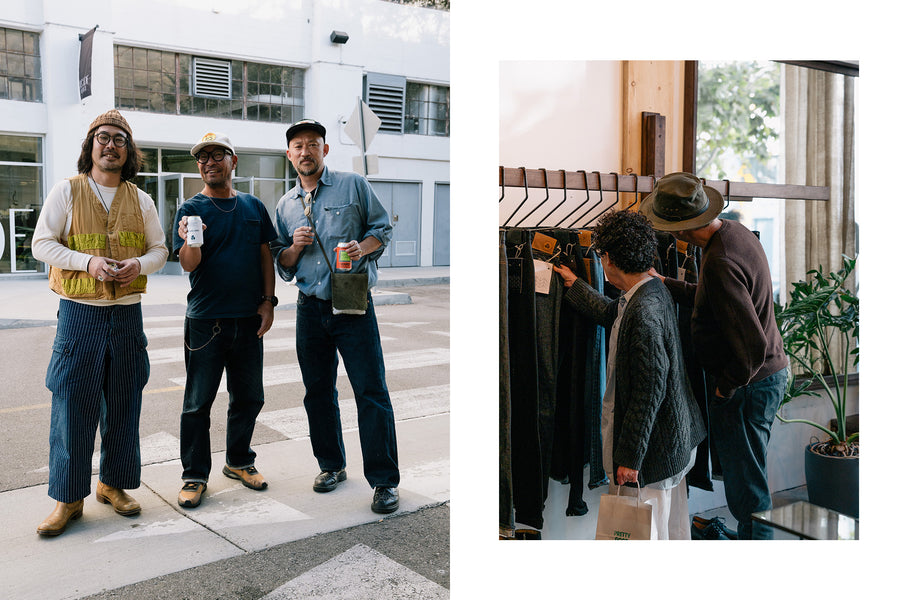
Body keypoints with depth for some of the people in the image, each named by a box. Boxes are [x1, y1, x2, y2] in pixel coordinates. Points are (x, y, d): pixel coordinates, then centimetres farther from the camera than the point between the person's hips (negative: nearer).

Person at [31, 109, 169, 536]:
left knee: (123, 403, 7)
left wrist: (140, 264, -9)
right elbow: (42, 244, -1)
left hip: (127, 312, 3)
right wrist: (87, 261, -16)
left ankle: (114, 484, 22)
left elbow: (159, 249, 13)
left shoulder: (140, 200, 11)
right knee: (73, 404, -3)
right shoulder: (66, 191, 2)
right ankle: (68, 498, 8)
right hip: (79, 312, -3)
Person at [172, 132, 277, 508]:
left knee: (248, 397, 12)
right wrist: (190, 242, -34)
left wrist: (268, 301, 3)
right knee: (198, 402, 2)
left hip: (249, 320, 4)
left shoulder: (253, 207, 9)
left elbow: (265, 257, 12)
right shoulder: (191, 209, -2)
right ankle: (195, 475, 14)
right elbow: (188, 264, -12)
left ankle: (239, 461, 30)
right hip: (206, 321, -4)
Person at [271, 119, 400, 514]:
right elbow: (282, 266, 15)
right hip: (310, 309, 4)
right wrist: (295, 247, -6)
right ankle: (332, 465, 29)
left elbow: (383, 227, 6)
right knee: (318, 393, 11)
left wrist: (363, 247, -14)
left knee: (371, 392, -6)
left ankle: (384, 481, 2)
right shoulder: (285, 206, 13)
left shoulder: (353, 185, 3)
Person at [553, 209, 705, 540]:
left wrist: (630, 457, -21)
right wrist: (574, 285, 39)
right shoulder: (654, 290, 5)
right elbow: (610, 313, 27)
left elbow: (649, 391, -26)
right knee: (673, 526, 23)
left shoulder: (643, 313, -26)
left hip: (654, 449, -10)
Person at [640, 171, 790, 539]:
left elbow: (752, 346, -30)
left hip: (748, 385, -10)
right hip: (771, 372, 10)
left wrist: (727, 385, -16)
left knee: (746, 485, 6)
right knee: (748, 472, 25)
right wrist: (664, 283, 13)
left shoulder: (719, 264, -29)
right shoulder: (736, 231, 2)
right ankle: (752, 536, 41)